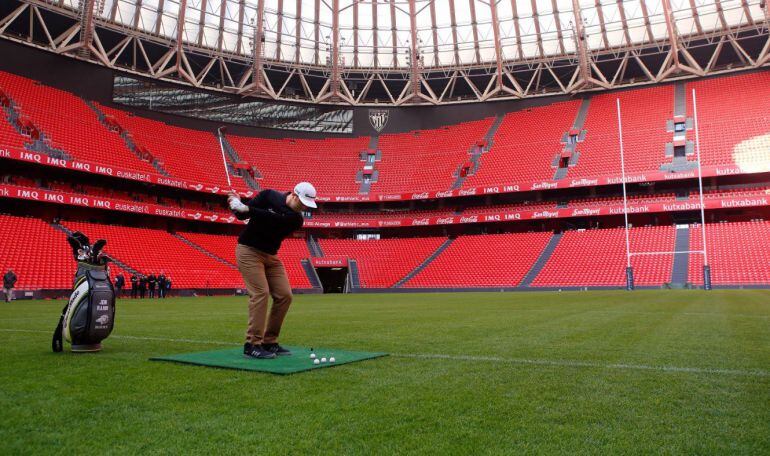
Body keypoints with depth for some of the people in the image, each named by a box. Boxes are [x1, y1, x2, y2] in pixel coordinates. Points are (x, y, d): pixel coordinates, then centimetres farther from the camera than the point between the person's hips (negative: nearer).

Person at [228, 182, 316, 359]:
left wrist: (246, 208, -33)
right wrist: (236, 205, -27)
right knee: (260, 292, -17)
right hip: (249, 251, -4)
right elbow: (242, 214, -6)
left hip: (270, 256, 5)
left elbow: (273, 219, -26)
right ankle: (252, 344, -12)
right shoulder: (268, 196, -9)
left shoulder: (296, 218, -8)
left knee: (284, 295, -3)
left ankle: (269, 342, 9)